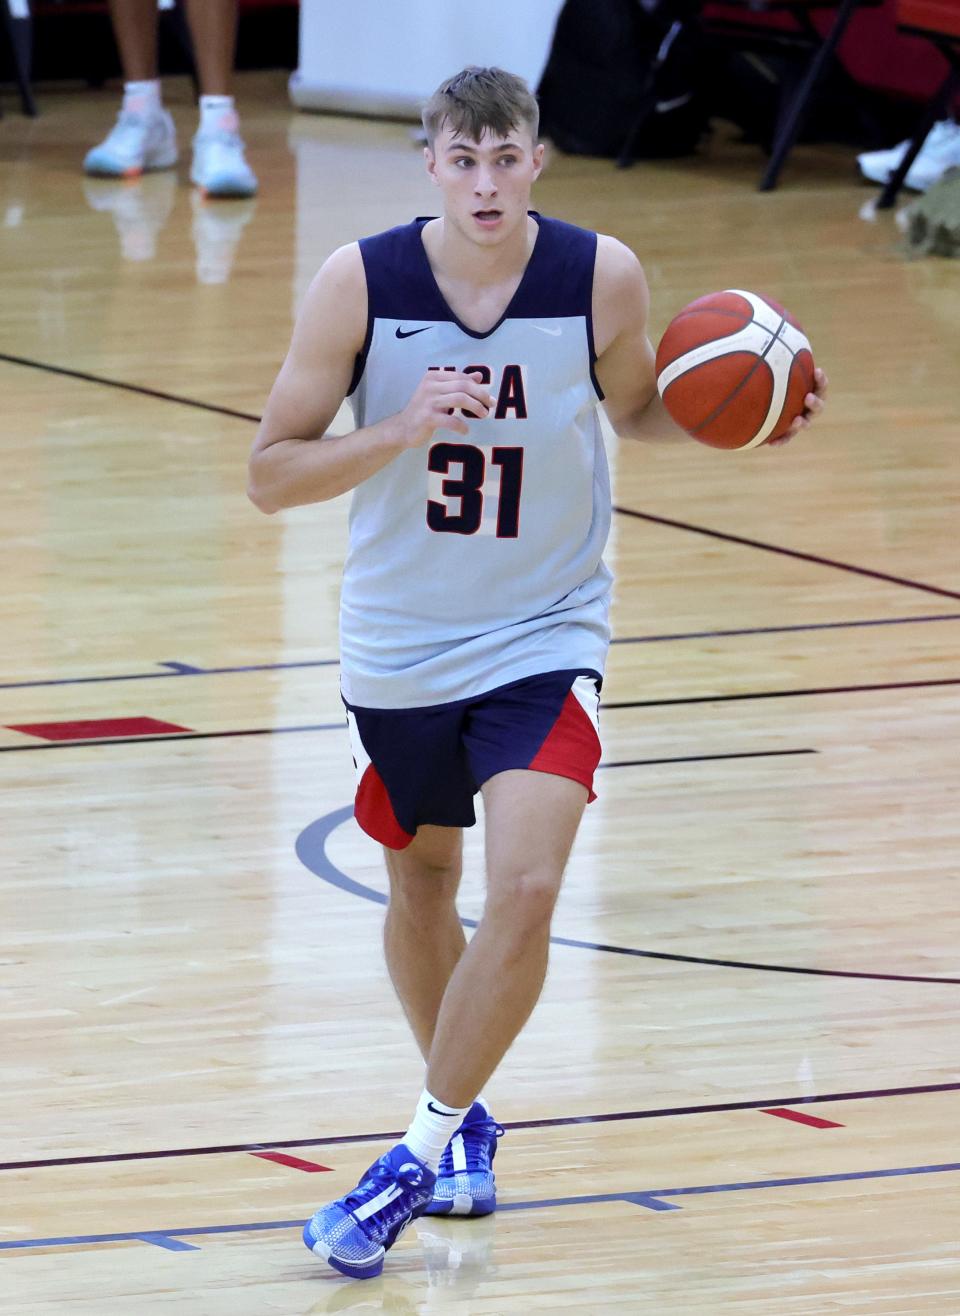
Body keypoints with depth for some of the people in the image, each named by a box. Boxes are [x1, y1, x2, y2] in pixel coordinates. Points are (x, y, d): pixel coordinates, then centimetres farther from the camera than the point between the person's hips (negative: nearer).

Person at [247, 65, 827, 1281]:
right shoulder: (360, 283, -15)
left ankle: (422, 1153, -5)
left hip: (544, 637, -1)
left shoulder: (602, 277, -12)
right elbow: (270, 473, -10)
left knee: (524, 892, -19)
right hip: (399, 644, 1)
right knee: (421, 888, 17)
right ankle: (463, 1120, 42)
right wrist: (403, 431, -26)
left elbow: (638, 408, 10)